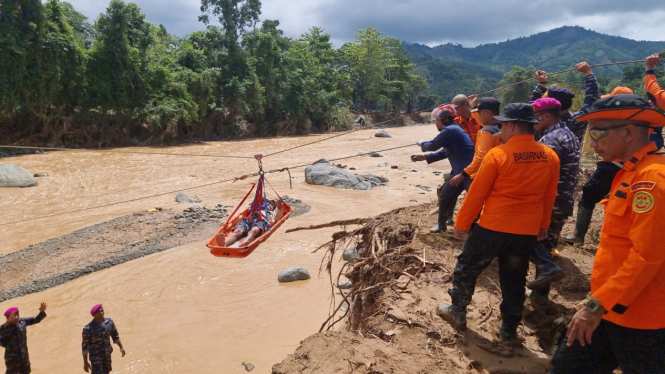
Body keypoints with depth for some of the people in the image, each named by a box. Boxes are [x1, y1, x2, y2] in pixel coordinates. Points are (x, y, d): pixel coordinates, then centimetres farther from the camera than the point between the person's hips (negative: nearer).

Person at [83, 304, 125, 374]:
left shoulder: (109, 322, -12)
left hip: (107, 353, 5)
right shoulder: (88, 329, -24)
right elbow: (84, 346, -15)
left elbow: (115, 335, 5)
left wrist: (121, 347, 9)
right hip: (95, 356, -5)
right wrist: (85, 362, -13)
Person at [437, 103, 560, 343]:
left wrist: (462, 223, 0)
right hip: (527, 231, 5)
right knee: (514, 280, 16)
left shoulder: (497, 155, -15)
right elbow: (550, 196, 10)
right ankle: (509, 330, 26)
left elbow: (476, 193, -10)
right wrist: (543, 224, 23)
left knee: (467, 268, 15)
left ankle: (457, 312, 28)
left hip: (493, 227, -4)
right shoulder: (550, 157, -1)